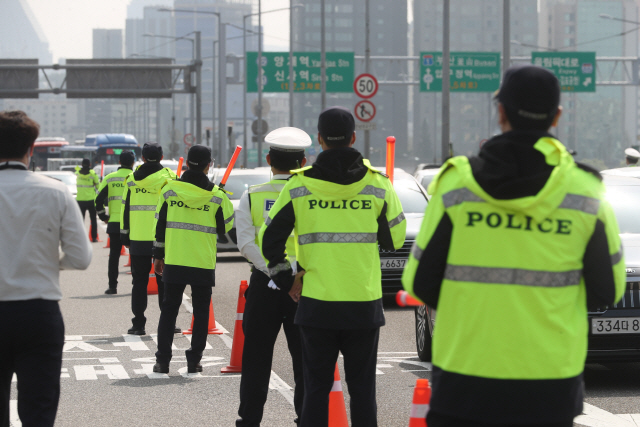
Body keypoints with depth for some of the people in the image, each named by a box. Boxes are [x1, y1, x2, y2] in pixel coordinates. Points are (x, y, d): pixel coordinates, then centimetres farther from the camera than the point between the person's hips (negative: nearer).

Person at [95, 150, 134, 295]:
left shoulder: (109, 179, 3)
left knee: (114, 255, 7)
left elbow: (99, 200, 0)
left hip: (114, 223, 1)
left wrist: (103, 216, 12)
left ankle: (112, 286, 5)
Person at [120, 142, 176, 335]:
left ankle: (138, 324, 7)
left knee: (139, 282, 8)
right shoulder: (169, 177, -4)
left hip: (138, 239, 2)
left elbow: (125, 208, 7)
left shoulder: (132, 178, 4)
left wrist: (124, 234, 14)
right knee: (164, 283, 5)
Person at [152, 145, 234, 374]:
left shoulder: (169, 190, 0)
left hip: (174, 262, 1)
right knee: (201, 312, 10)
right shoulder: (217, 196, -6)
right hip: (204, 263, -1)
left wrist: (158, 255, 15)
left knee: (169, 309, 10)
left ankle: (162, 360, 7)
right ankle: (194, 360, 8)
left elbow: (161, 224, 6)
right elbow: (225, 226, 3)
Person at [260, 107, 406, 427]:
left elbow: (270, 239, 0)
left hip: (316, 304, 0)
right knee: (362, 388, 8)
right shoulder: (378, 184, -2)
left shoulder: (298, 186, -3)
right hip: (365, 304, 0)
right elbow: (395, 239, 7)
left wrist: (285, 280, 12)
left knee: (316, 388, 7)